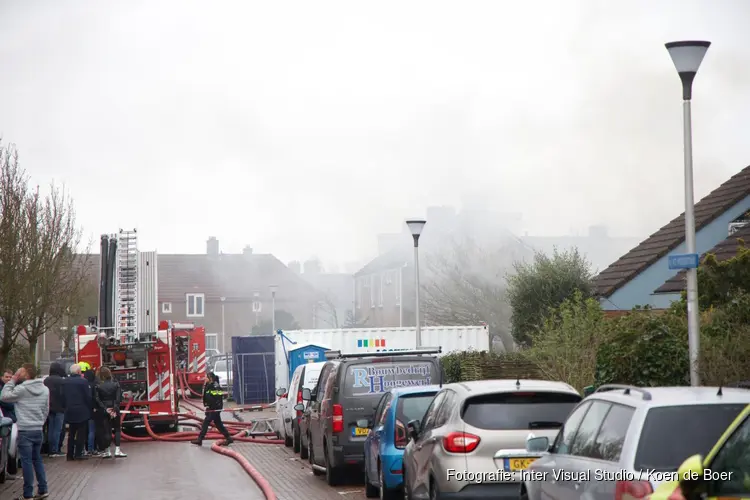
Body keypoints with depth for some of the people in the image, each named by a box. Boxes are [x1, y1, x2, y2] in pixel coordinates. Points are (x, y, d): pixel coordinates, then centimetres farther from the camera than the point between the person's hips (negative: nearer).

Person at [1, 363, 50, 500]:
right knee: (37, 459, 17)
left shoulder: (21, 389, -13)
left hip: (25, 431, -6)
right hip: (38, 430, 6)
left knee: (26, 462, -2)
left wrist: (13, 380, -3)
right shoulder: (45, 389, 6)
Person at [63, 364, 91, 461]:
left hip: (69, 411, 5)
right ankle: (78, 454, -1)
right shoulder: (83, 381, -14)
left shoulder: (65, 382, 2)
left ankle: (70, 454, 13)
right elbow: (88, 397, -12)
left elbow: (63, 396, 6)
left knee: (71, 434, 13)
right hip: (82, 412, -5)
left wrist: (66, 407, 15)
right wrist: (90, 408, 1)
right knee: (81, 434, 2)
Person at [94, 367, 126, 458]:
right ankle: (117, 450, 0)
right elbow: (119, 398, -10)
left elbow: (97, 400, -11)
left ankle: (107, 451, 5)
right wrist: (115, 409, -13)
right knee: (117, 429, 10)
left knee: (106, 430, 5)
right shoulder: (116, 384, -3)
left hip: (103, 411, -1)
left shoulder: (98, 386, -6)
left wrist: (105, 409, -11)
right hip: (114, 409, 1)